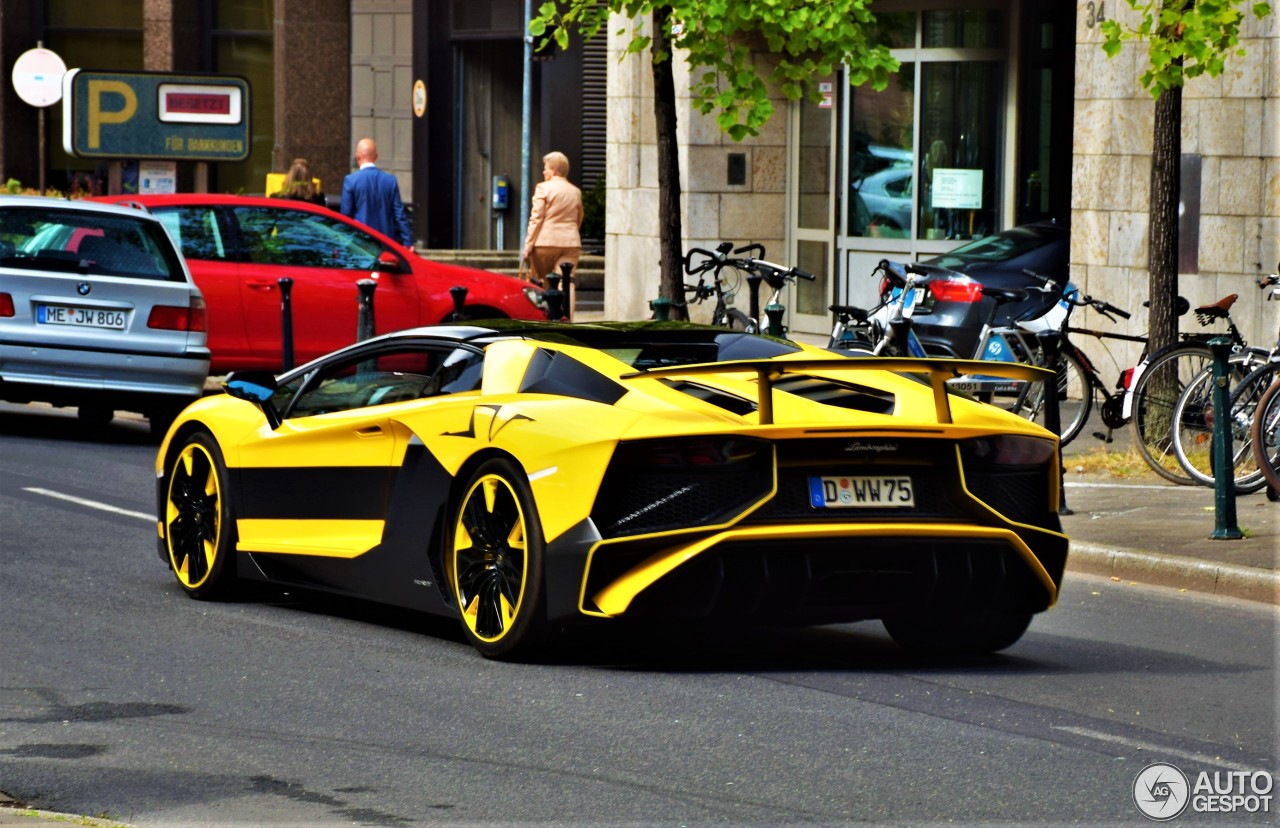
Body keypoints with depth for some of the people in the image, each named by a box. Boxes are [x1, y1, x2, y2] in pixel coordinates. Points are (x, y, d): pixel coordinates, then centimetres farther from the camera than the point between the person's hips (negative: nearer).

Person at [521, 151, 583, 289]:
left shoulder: (543, 188, -3)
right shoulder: (576, 192, 12)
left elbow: (536, 219, -7)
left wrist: (528, 246, -7)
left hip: (546, 242, -3)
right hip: (571, 243, 3)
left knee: (540, 283, 11)